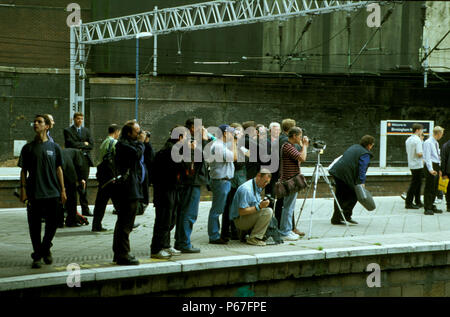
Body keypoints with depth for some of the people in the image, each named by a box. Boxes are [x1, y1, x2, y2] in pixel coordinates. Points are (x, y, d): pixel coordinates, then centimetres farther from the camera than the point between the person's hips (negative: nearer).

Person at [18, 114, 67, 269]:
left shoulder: (54, 147, 8)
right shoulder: (28, 148, 5)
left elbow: (59, 169, 10)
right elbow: (23, 170, 5)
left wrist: (62, 190, 6)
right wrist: (23, 189, -4)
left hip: (52, 192, 1)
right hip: (34, 194, -1)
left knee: (52, 224, 3)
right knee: (35, 226, 0)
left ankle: (45, 249, 25)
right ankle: (37, 256, 10)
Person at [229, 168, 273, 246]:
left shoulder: (258, 187, 10)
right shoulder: (246, 189, -22)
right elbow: (241, 211, -24)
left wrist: (263, 204, 2)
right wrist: (259, 206, -27)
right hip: (240, 220, -10)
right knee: (267, 212, -21)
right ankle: (253, 239, -17)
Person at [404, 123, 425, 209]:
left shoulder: (408, 140, 11)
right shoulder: (417, 140, -17)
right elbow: (419, 154, -24)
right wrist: (424, 154, -3)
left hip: (411, 164, 9)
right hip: (417, 165, -9)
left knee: (418, 183, 17)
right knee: (414, 184, -5)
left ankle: (418, 202, 24)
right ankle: (408, 203, -4)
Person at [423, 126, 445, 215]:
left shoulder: (436, 143, 17)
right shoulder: (428, 143, -11)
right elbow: (427, 157, -17)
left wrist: (439, 169, 20)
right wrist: (431, 169, -23)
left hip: (436, 167, 9)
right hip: (430, 166, -9)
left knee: (434, 188, 12)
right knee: (429, 188, -7)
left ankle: (432, 207, 20)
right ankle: (427, 208, -5)